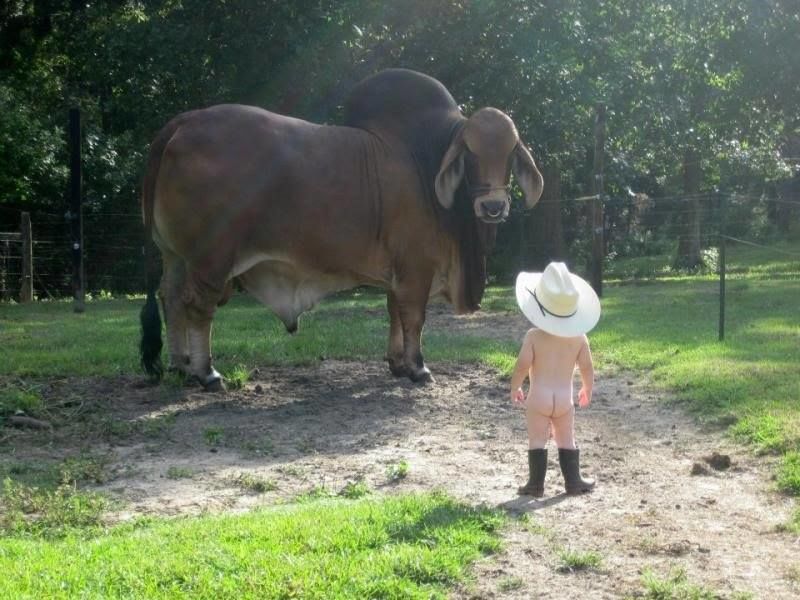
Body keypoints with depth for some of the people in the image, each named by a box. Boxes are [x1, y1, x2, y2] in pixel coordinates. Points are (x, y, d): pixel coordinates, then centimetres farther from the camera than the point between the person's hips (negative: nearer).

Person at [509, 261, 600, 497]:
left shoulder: (534, 336, -12)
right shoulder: (579, 337, -5)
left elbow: (522, 365, -15)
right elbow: (587, 367, 0)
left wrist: (515, 387, 1)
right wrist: (587, 390, 17)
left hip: (538, 398, -2)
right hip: (565, 398, 2)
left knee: (537, 441, 5)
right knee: (567, 441, 15)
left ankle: (536, 484, 6)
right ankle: (573, 481, 19)